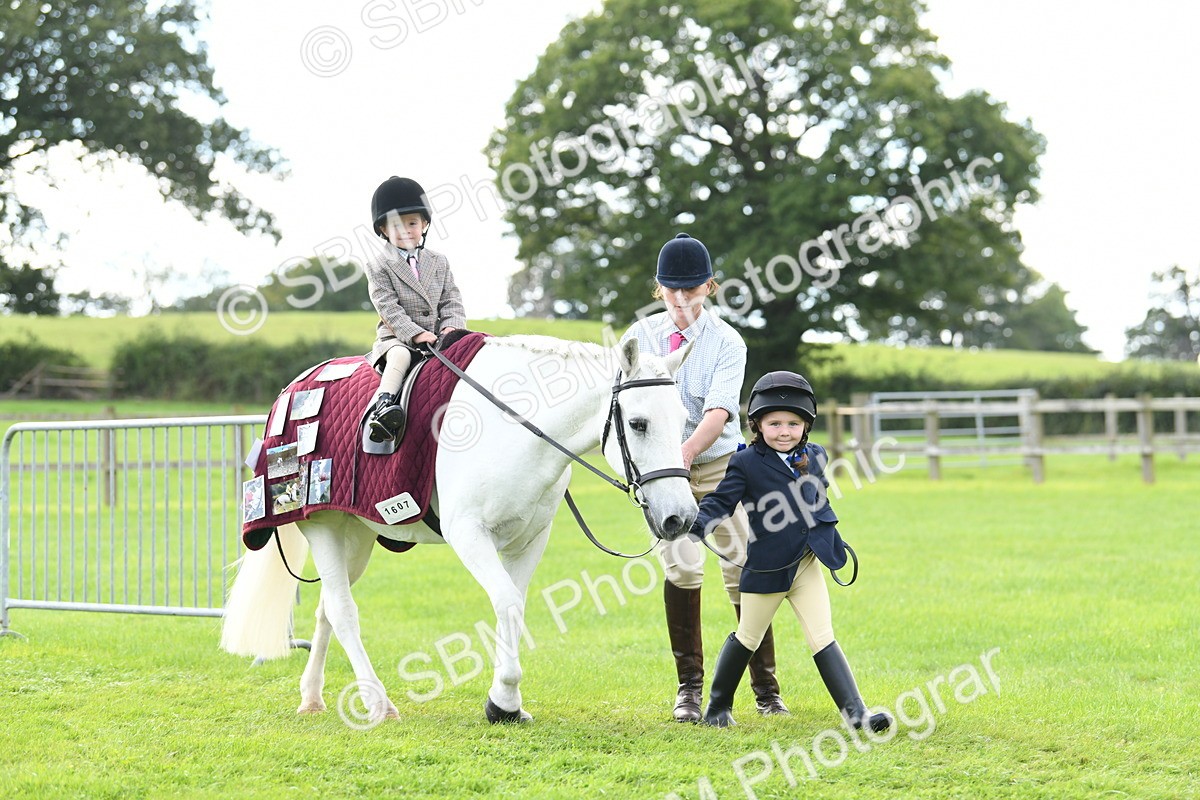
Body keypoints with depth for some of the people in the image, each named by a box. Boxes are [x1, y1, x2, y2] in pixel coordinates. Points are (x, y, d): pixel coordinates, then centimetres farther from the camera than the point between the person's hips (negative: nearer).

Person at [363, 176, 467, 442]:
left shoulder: (439, 262, 16)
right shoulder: (378, 266, 2)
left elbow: (451, 300, 12)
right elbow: (388, 307, -8)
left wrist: (451, 326, -10)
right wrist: (416, 334, -19)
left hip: (436, 335, 4)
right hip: (396, 337, -4)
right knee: (400, 355, -38)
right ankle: (384, 403, -50)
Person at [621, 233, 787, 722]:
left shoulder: (726, 342, -8)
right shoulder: (640, 337, 1)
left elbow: (720, 410, -23)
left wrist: (685, 452, -41)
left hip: (719, 464, 0)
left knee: (743, 570, -2)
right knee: (682, 564, -16)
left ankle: (766, 688, 13)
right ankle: (689, 686, -2)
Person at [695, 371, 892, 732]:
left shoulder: (815, 456, 4)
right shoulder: (746, 463, -11)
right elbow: (720, 502, -13)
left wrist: (831, 536, 21)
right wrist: (696, 523, -30)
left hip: (807, 565, 3)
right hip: (766, 568, -3)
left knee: (823, 640, -2)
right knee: (748, 638, 13)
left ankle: (856, 712, -8)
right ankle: (718, 705, 32)